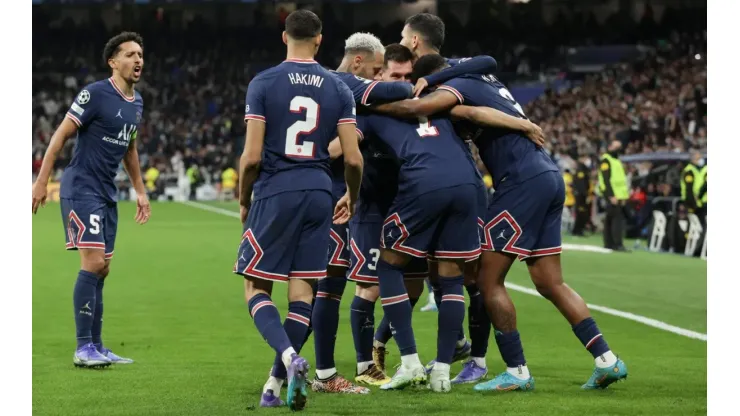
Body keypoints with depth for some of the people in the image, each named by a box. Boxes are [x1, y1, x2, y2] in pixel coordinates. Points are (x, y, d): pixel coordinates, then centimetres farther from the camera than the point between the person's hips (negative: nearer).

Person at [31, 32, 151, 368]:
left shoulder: (137, 103, 12)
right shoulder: (96, 94, -12)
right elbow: (61, 135, -12)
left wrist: (140, 191, 24)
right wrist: (41, 181, -15)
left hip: (107, 193, 8)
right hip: (82, 187, -8)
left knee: (101, 270, 8)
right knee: (93, 263, -15)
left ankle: (96, 346, 13)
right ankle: (84, 348, -12)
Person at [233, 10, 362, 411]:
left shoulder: (263, 84, -4)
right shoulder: (338, 88, 5)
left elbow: (251, 156, -8)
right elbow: (353, 159, 1)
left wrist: (243, 201, 8)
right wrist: (352, 197, 20)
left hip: (275, 192, -3)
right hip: (318, 193, 3)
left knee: (256, 287, 5)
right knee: (301, 289, 7)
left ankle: (289, 355, -20)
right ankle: (276, 383, 6)